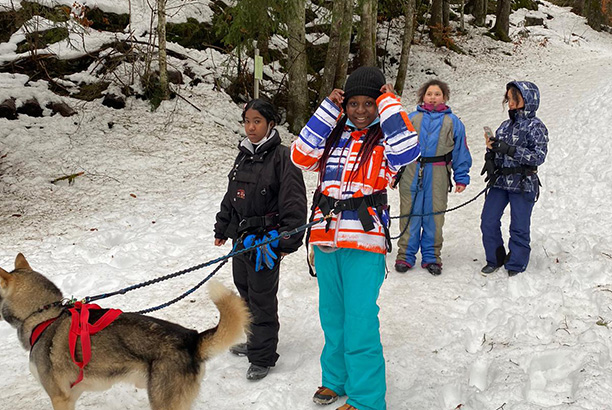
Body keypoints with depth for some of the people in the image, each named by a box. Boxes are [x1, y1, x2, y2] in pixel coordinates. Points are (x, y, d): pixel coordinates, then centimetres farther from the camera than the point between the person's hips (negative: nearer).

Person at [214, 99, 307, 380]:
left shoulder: (281, 156, -13)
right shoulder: (244, 155, 11)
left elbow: (294, 202, -15)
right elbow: (231, 196, 20)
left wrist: (289, 241, -17)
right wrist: (222, 228, 21)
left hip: (266, 240, -8)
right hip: (241, 237, 8)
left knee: (262, 298, 0)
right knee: (245, 291, 18)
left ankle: (262, 357, 13)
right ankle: (255, 341, 37)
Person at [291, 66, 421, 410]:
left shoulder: (384, 138, 0)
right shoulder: (333, 135, 12)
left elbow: (407, 150, -22)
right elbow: (302, 155, -2)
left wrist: (388, 102, -11)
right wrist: (328, 109, -2)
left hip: (364, 243, -5)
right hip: (326, 240, 5)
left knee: (360, 323, -5)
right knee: (332, 316, 17)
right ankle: (337, 379, 36)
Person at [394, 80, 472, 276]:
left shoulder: (453, 122, 9)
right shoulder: (411, 118, 7)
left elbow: (461, 151, 11)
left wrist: (461, 177, 6)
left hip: (437, 175, 0)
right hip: (411, 173, 0)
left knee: (434, 215, 7)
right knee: (409, 214, 3)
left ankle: (431, 256, 19)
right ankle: (405, 255, 14)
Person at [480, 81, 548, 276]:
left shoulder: (535, 126, -6)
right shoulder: (506, 125, 12)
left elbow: (539, 156, -16)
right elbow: (494, 150, 21)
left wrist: (509, 149, -22)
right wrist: (490, 158, -3)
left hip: (523, 185, -6)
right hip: (500, 181, 6)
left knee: (519, 227, 1)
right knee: (488, 222, 4)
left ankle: (516, 265, 18)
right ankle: (495, 259, 22)